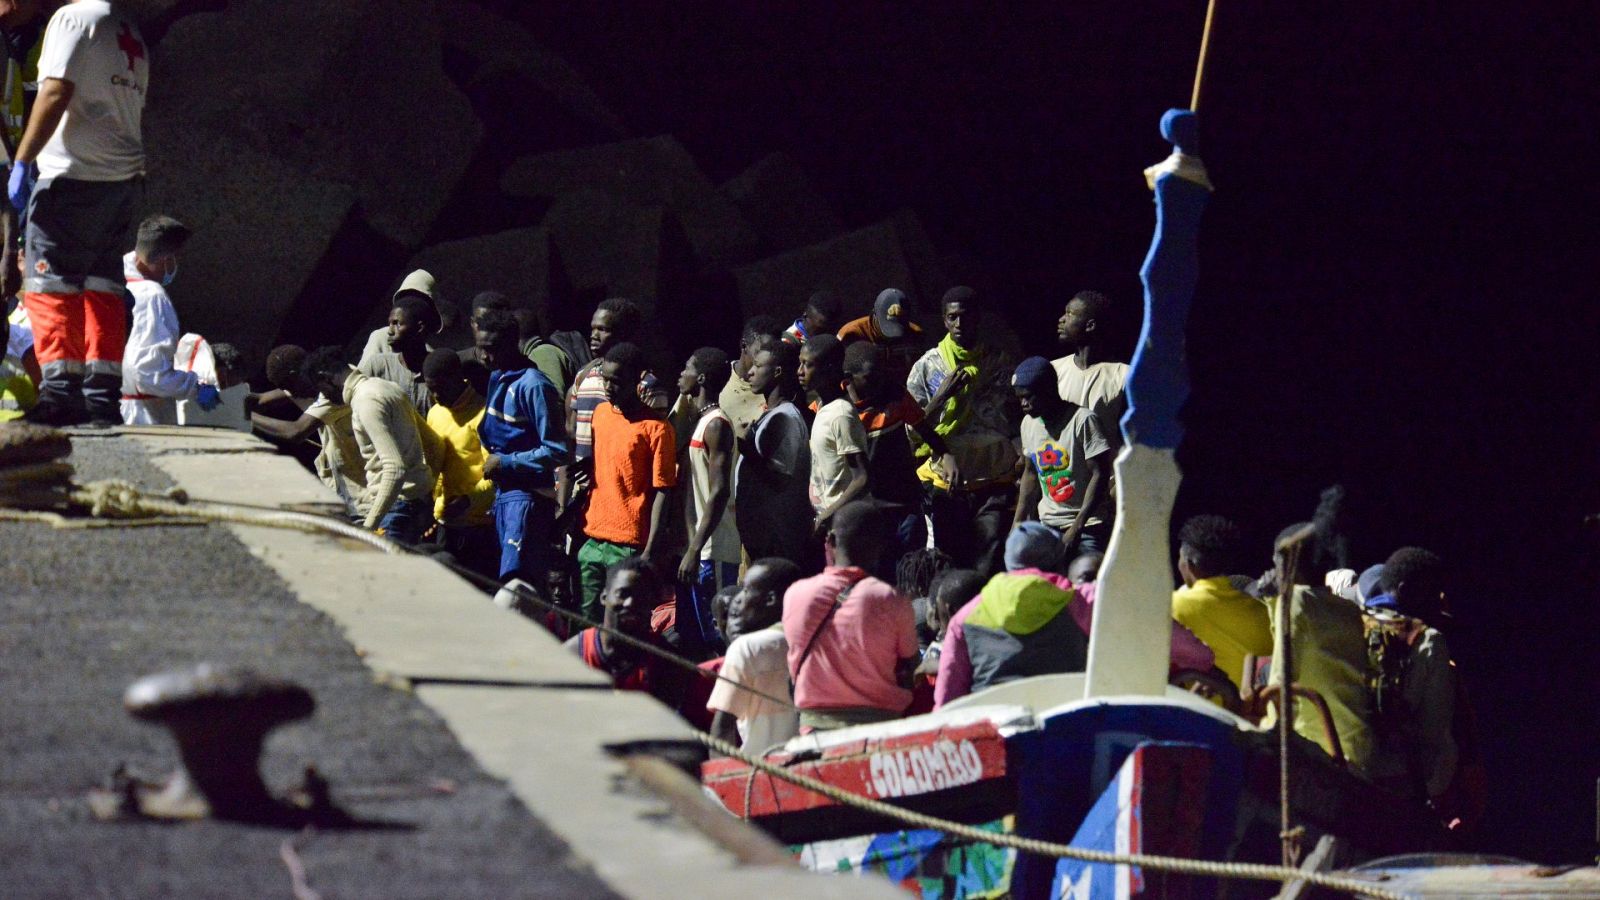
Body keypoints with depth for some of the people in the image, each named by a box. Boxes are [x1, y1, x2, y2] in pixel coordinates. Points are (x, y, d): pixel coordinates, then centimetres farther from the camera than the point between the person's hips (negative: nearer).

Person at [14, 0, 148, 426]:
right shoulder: (131, 35, 19)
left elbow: (56, 92, -15)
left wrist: (21, 161, -15)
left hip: (74, 175, -8)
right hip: (122, 178, 8)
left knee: (51, 284, -9)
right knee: (102, 287, 9)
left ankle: (60, 392, -19)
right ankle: (103, 398, 5)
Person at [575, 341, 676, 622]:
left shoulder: (655, 428, -8)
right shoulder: (599, 414, 11)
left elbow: (661, 493, -9)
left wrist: (650, 553, -14)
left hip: (630, 548, -6)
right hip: (593, 542, 6)